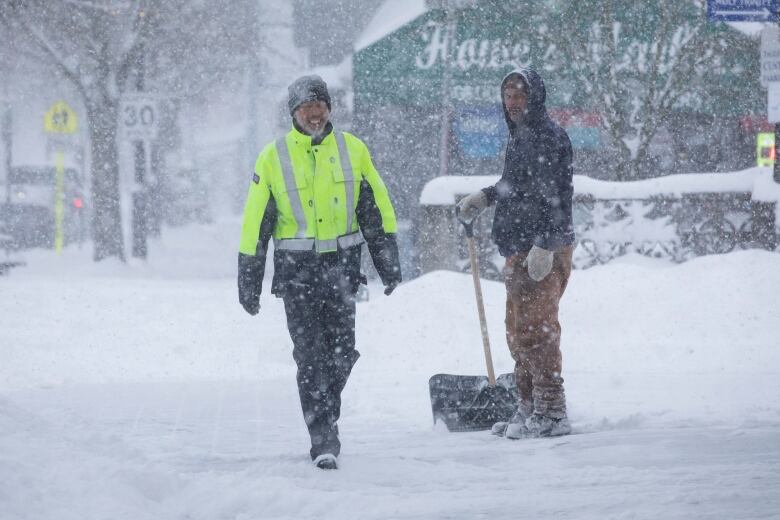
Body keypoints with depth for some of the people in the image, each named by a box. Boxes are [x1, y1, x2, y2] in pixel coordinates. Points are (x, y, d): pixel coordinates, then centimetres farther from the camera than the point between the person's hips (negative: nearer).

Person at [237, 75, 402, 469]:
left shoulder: (352, 150, 5)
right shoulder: (273, 158, 0)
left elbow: (376, 210, 12)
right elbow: (256, 222, 4)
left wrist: (388, 262, 9)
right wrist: (248, 282, 4)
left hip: (341, 265, 2)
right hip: (296, 269, -2)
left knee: (342, 353, 2)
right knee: (310, 355, -8)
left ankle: (325, 416, 26)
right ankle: (323, 441, -8)